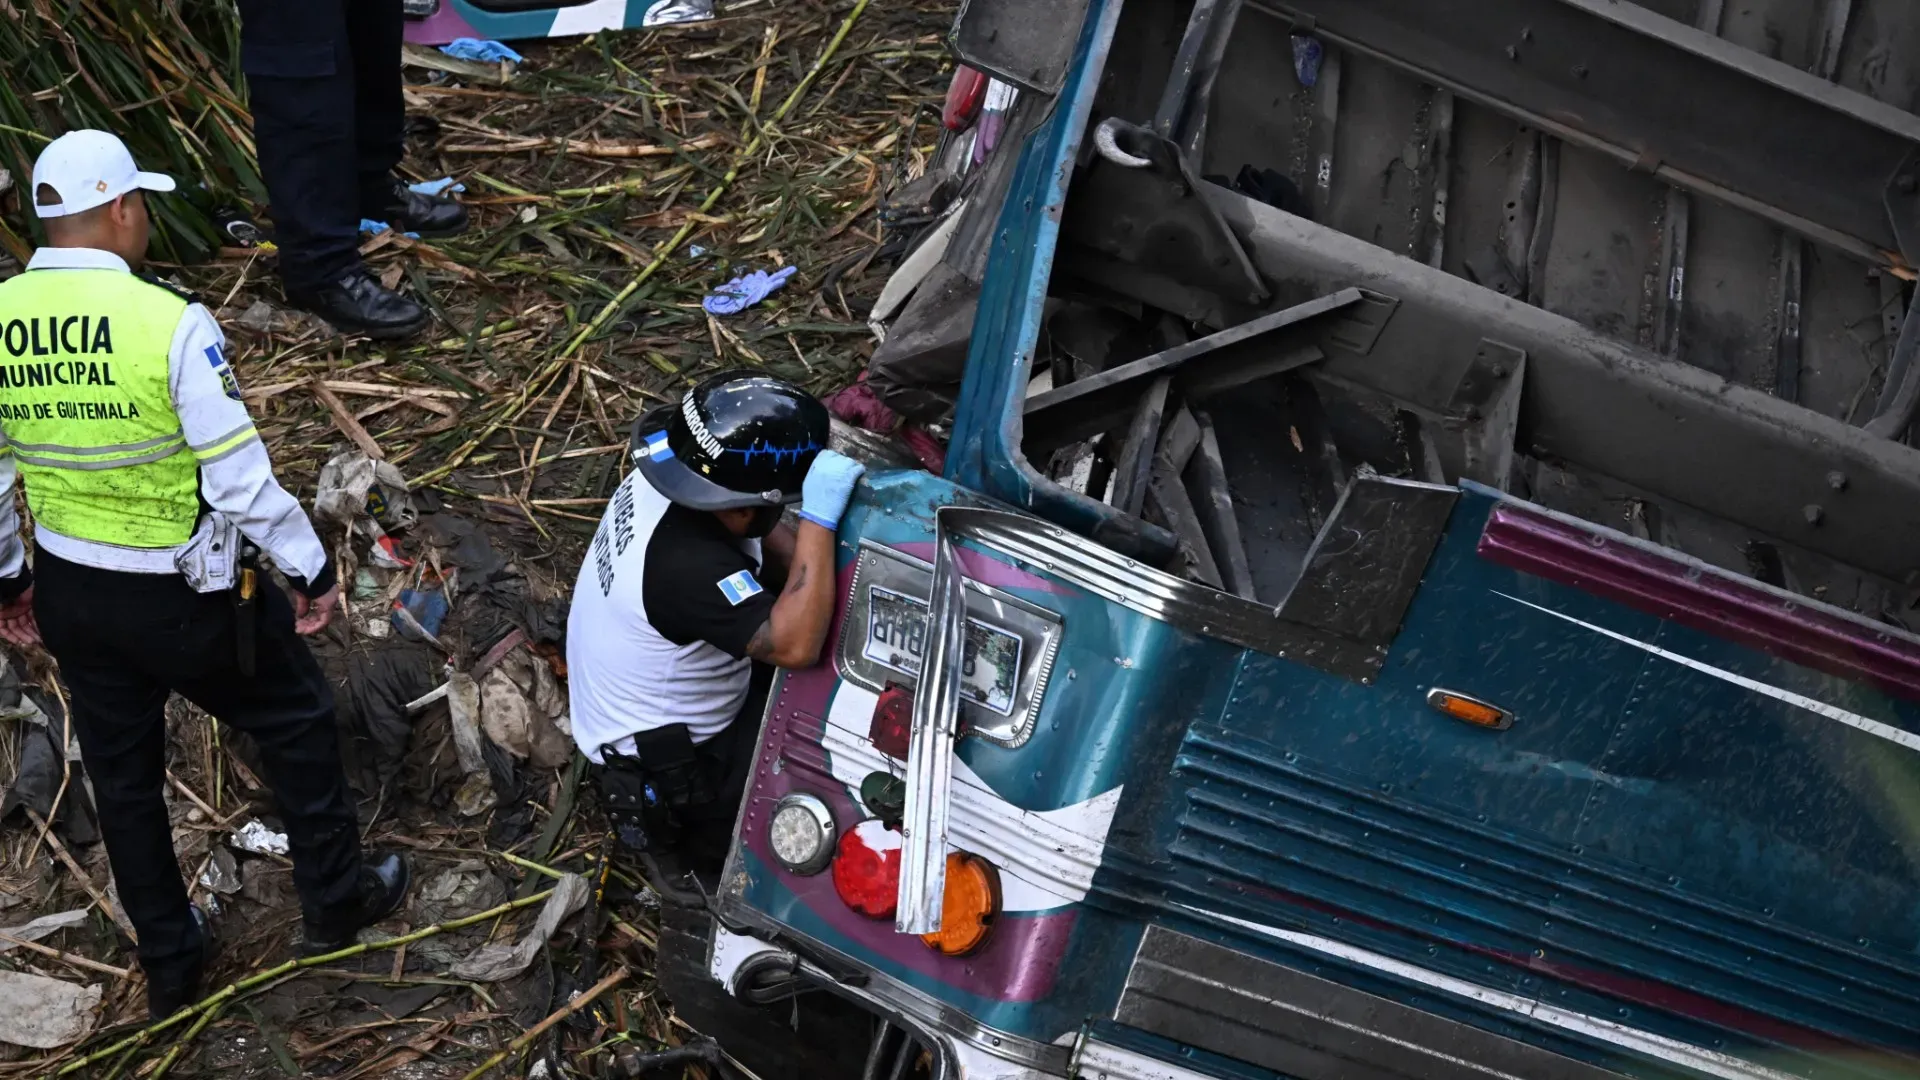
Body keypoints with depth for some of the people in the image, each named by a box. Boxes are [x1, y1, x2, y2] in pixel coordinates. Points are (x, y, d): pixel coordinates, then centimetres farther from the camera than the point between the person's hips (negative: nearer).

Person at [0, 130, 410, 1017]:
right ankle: (335, 900, 35)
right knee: (296, 720, 20)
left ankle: (168, 961, 36)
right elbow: (241, 477, -21)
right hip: (184, 595, -5)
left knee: (122, 774, 21)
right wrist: (311, 570, -7)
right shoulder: (169, 323, -24)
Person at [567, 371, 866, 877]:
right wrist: (820, 517, -45)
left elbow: (767, 540, 4)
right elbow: (796, 646, -44)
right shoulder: (690, 564, -38)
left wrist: (839, 584, -9)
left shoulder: (662, 478, -12)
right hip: (662, 774, -9)